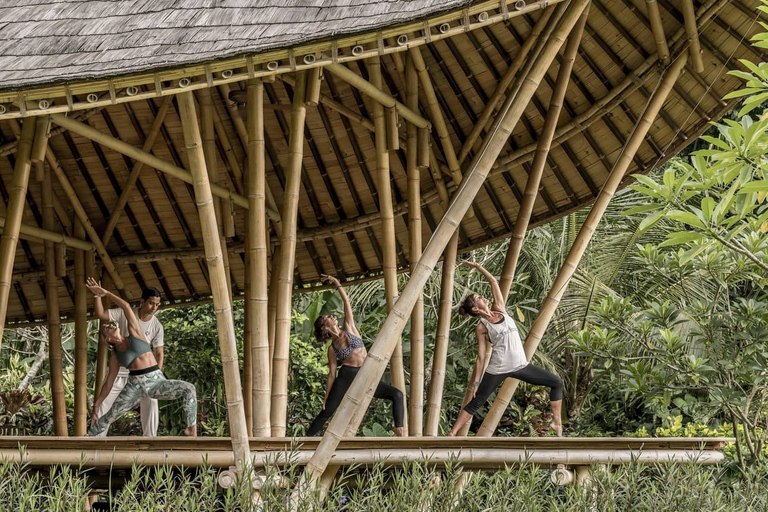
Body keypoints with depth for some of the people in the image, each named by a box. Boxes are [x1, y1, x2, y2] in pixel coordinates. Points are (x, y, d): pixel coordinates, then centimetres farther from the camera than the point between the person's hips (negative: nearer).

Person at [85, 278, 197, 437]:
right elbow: (109, 382, 17)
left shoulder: (135, 334, 9)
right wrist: (97, 403, 16)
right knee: (108, 417, -6)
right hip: (135, 385, 1)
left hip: (157, 382, -1)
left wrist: (106, 293, 8)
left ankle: (191, 428, -25)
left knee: (189, 389, -26)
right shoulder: (115, 357, 12)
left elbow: (126, 307, 4)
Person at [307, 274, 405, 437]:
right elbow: (331, 374, 8)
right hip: (346, 377, -2)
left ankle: (399, 430, -20)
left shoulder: (349, 328, 12)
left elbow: (346, 302, 8)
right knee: (325, 413, -8)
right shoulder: (332, 349, 7)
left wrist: (337, 283, 6)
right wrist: (326, 398, 4)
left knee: (397, 395, -15)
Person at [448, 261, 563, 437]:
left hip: (520, 365, 5)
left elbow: (493, 282, 12)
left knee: (557, 383, 2)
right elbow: (481, 357, -3)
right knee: (475, 403, -3)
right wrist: (475, 382, -6)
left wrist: (477, 266, 14)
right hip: (498, 369, -5)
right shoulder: (481, 328, -4)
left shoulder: (499, 309, 8)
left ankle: (556, 422, 7)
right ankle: (452, 434, 2)